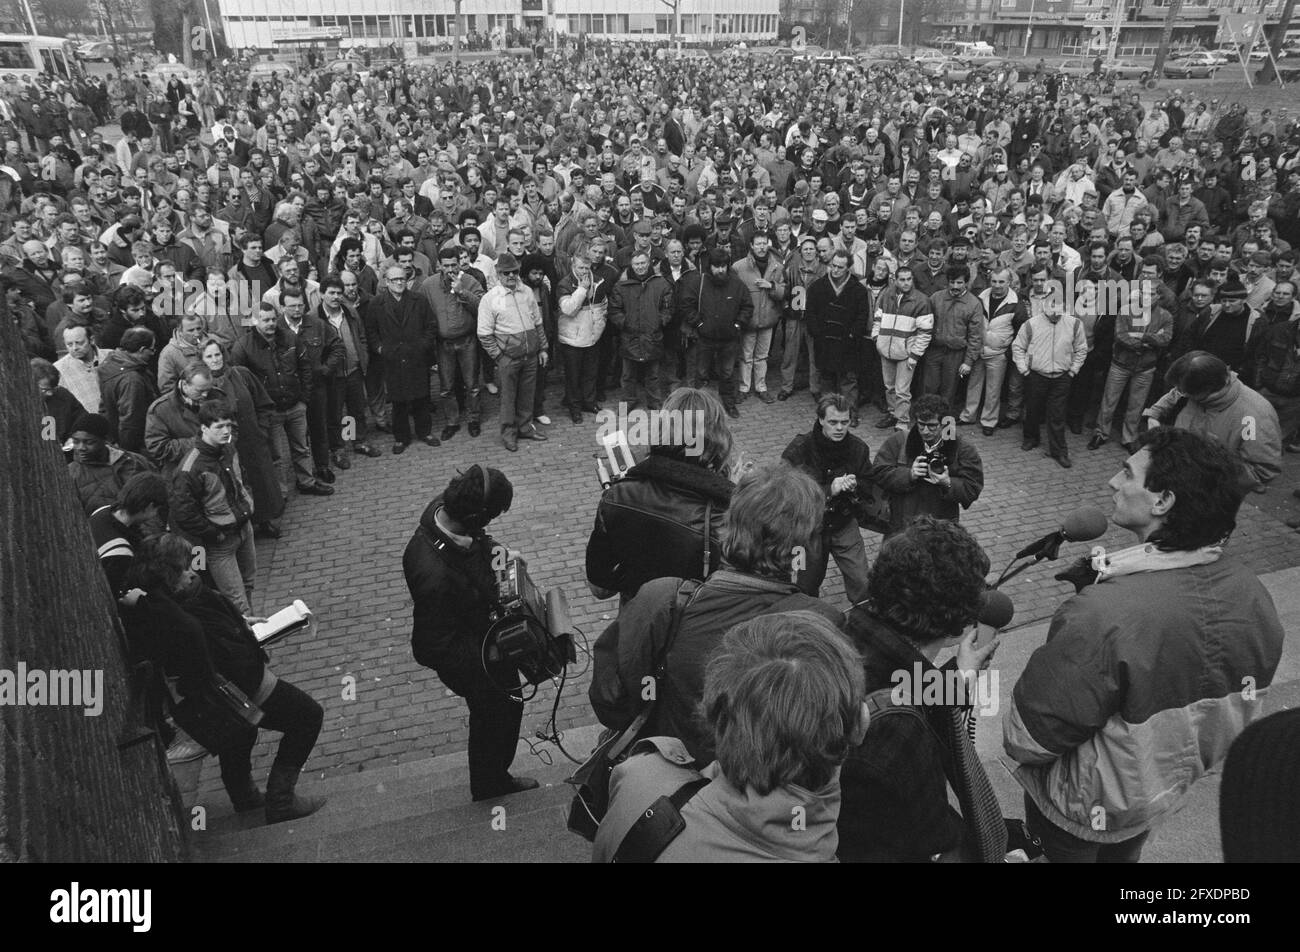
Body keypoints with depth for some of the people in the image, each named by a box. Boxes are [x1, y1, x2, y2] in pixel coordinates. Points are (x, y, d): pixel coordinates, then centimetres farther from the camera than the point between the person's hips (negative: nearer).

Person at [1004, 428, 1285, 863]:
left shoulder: (1102, 616, -41)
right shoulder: (1253, 594, -17)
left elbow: (1027, 740, -32)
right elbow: (1243, 708, 1)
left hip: (1082, 807, -5)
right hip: (1169, 791, 6)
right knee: (1123, 852, 32)